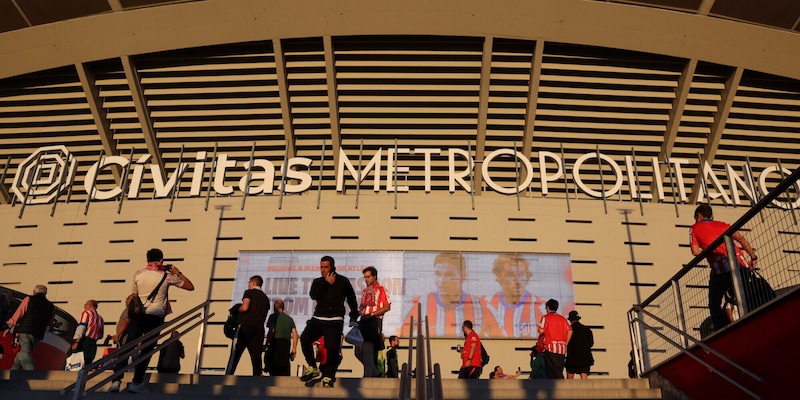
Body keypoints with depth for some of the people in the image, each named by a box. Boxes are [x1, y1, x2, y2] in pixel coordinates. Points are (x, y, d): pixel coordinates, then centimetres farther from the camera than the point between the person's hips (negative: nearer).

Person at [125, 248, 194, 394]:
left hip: (138, 315, 3)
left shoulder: (138, 274, 5)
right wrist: (177, 272, 12)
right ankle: (136, 383, 2)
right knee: (146, 351, 3)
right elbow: (190, 286, 4)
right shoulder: (167, 276, -2)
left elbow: (135, 295, 12)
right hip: (155, 317, -2)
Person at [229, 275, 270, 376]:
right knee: (256, 356, 1)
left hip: (246, 326, -5)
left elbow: (245, 307, -11)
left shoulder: (249, 292, 4)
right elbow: (263, 315, 18)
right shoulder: (266, 298, 22)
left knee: (235, 354, 0)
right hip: (259, 328, 5)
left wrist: (237, 310, 7)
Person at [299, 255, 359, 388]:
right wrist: (327, 284, -6)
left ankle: (328, 377, -2)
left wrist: (354, 315, 16)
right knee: (304, 338, -18)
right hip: (318, 319, 3)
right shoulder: (318, 282, 14)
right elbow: (313, 295, -5)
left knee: (332, 348, -15)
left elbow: (351, 299, 15)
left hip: (335, 321, -3)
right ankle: (313, 368, -4)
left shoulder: (342, 281, 6)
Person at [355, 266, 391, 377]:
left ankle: (368, 376, -9)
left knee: (368, 349, -14)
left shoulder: (380, 289, 1)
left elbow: (387, 306, -7)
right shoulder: (364, 291, 21)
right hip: (364, 321, 7)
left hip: (374, 322, -7)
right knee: (359, 351, 5)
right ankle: (376, 373, 17)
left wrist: (372, 314, -14)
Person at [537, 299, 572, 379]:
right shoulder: (562, 318, 14)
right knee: (559, 370, 10)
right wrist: (565, 343, 14)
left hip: (551, 347, -5)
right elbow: (570, 331, 7)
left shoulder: (545, 317, 0)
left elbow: (541, 330, -10)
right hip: (562, 348, 5)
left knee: (554, 371, -8)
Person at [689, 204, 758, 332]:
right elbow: (740, 238, 11)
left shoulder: (695, 228, 14)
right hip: (739, 263, 4)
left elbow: (695, 251, 2)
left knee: (715, 304, 8)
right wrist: (753, 257, 9)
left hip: (720, 268, -4)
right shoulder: (721, 224, 24)